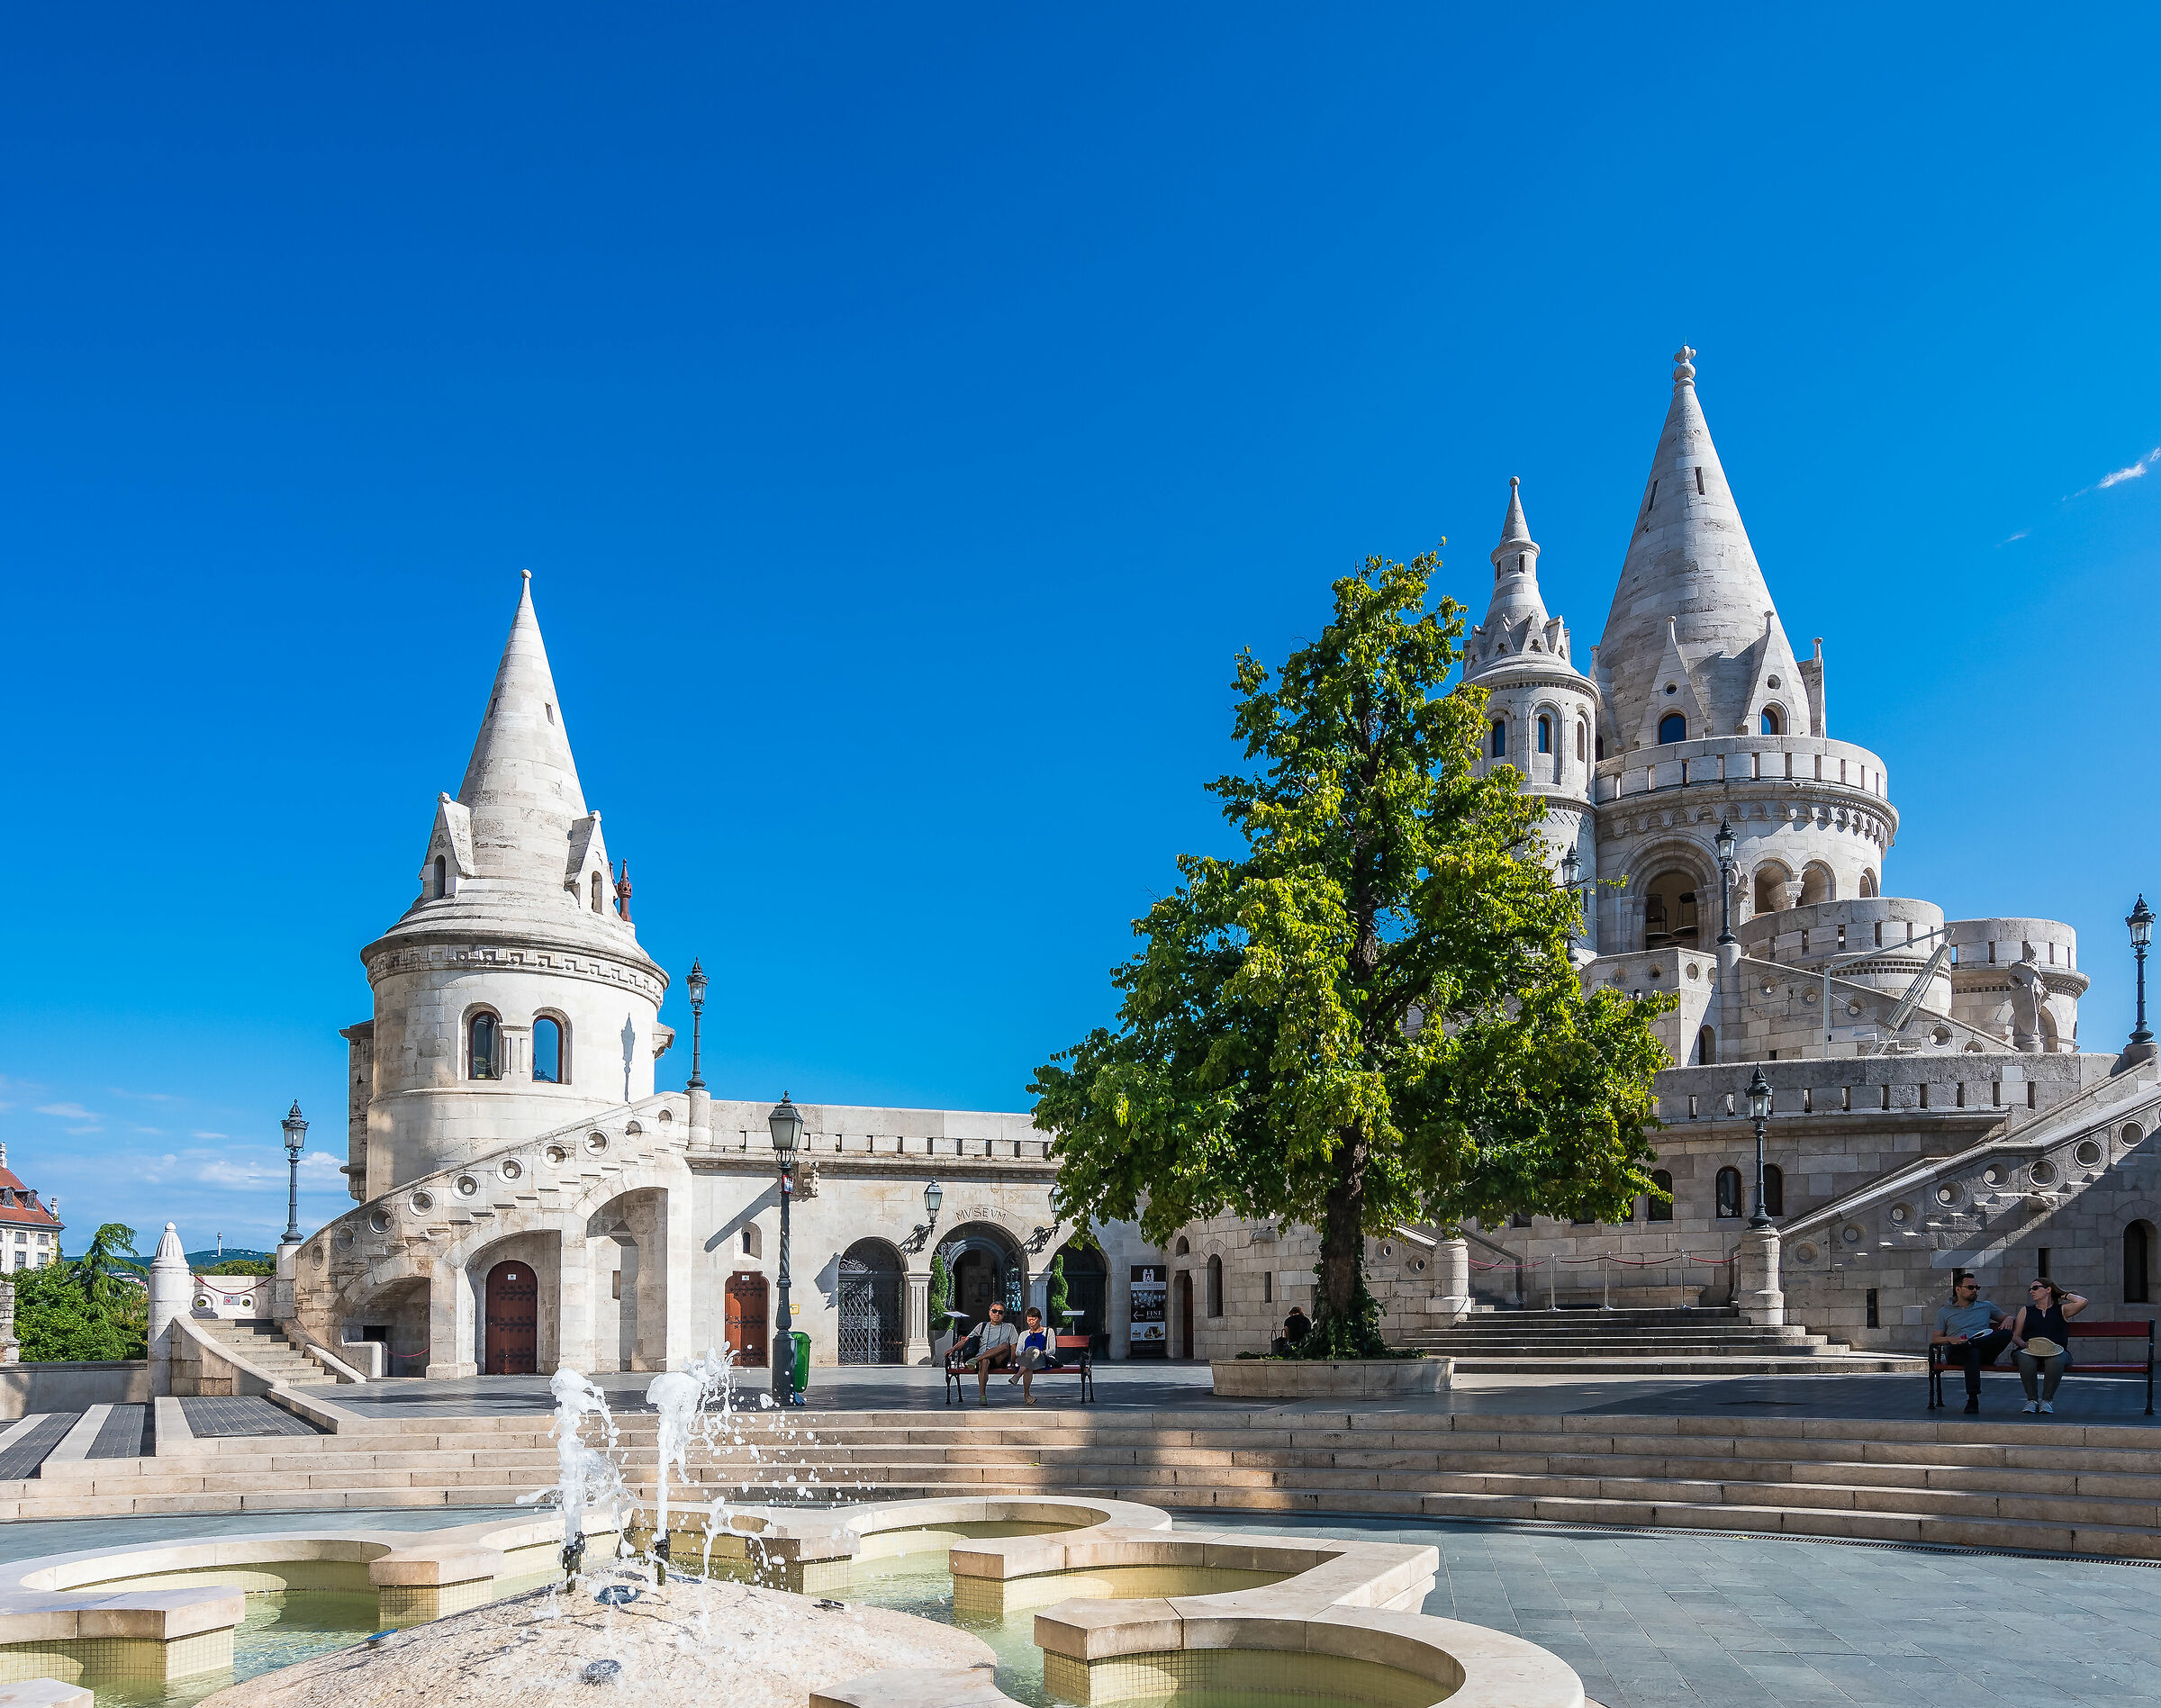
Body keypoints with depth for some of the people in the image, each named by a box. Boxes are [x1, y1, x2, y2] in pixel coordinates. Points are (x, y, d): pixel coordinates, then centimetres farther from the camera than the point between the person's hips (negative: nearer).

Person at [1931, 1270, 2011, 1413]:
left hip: (1985, 1353, 2)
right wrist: (1950, 1339, -9)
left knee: (2006, 1333, -28)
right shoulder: (1945, 1312, 21)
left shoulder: (1986, 1306, 28)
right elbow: (1935, 1339, 14)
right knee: (1973, 1352, -43)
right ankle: (1972, 1399, -48)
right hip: (1956, 1353, -2)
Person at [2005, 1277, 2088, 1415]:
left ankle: (2047, 1400, -26)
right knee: (2025, 1359, -36)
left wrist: (2065, 1295, 19)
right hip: (2029, 1350, 1)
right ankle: (2032, 1400, -26)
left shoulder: (2061, 1310, 20)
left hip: (2056, 1351, -1)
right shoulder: (2026, 1310, 25)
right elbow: (2015, 1335, 16)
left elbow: (2082, 1302, 2)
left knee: (2056, 1360, -38)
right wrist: (2024, 1344, -6)